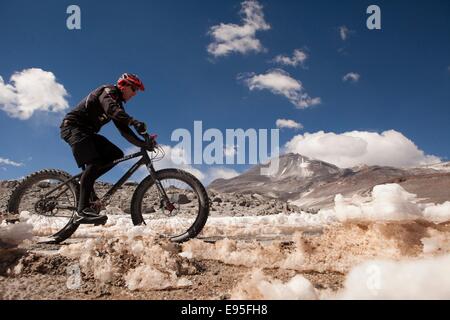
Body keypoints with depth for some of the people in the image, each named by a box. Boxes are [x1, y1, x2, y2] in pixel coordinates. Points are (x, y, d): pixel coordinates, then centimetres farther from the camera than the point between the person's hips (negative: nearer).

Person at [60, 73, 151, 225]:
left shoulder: (118, 104, 18)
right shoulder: (109, 90, -7)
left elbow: (124, 130, 12)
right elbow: (110, 108, -31)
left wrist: (142, 143, -2)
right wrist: (133, 121, -45)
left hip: (87, 132, 9)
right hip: (73, 126, -9)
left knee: (116, 155, -4)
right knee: (94, 162, -28)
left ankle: (85, 182, -4)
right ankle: (82, 210, -35)